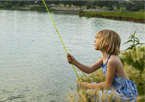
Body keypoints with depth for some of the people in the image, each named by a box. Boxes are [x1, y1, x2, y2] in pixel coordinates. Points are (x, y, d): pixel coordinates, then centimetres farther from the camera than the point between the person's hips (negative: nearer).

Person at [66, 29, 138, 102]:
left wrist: (88, 85, -9)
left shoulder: (112, 60, -26)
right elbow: (89, 70, 11)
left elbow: (107, 85, -19)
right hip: (118, 91, 9)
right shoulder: (104, 58, 4)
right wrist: (74, 62, -1)